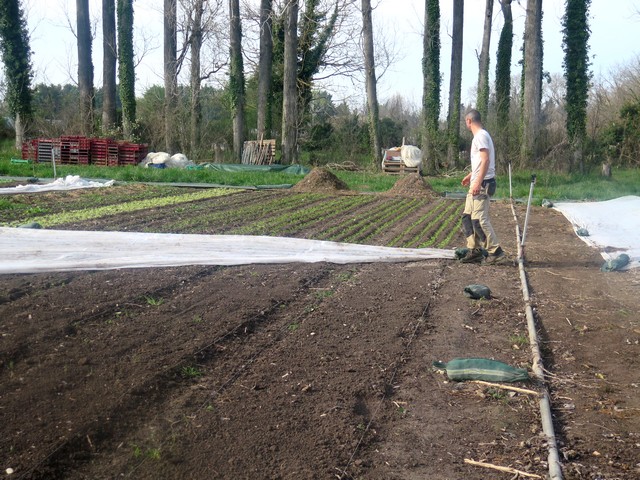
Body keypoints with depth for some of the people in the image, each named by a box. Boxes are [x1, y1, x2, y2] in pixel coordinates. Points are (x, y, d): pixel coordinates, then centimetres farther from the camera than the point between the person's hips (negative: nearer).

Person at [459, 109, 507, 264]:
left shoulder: (481, 136, -14)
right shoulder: (480, 135, 18)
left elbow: (486, 160, -23)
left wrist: (478, 183, -28)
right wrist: (471, 175, 40)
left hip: (482, 184, -11)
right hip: (476, 183, 11)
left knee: (479, 219, -12)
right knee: (467, 217, 11)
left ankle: (496, 252, -7)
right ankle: (474, 251, 14)